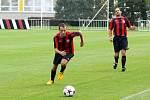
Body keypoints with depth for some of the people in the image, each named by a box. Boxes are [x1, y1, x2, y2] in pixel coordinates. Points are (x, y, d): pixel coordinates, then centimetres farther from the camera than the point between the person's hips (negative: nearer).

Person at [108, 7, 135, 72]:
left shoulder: (125, 19, 10)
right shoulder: (113, 20, 5)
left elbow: (129, 26, 17)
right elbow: (110, 29, 6)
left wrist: (132, 28, -5)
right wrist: (110, 37, -5)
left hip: (124, 38, 0)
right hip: (116, 38, 0)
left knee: (123, 52, -11)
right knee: (116, 53, 4)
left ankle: (123, 66, -2)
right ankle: (116, 62, 34)